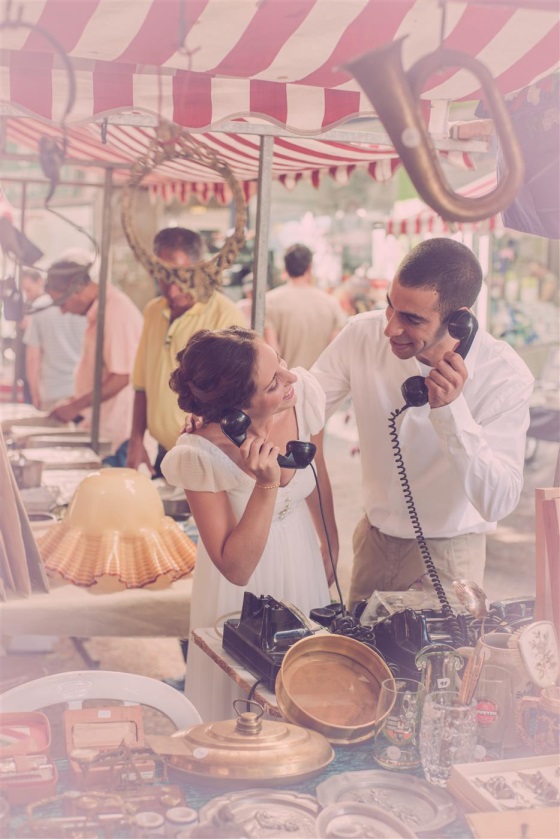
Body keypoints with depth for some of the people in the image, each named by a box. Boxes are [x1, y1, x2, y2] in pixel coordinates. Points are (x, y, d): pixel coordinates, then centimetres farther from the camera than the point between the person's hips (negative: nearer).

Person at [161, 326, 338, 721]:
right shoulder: (201, 457, -33)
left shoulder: (305, 393, -22)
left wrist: (330, 545, 13)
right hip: (243, 588, -4)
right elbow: (236, 569, -26)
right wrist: (266, 486, -38)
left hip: (302, 555, 4)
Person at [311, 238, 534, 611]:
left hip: (447, 552, -3)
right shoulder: (363, 334, -14)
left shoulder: (505, 375, -23)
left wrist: (451, 409, -37)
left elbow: (497, 503, -28)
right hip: (375, 536, 4)